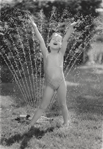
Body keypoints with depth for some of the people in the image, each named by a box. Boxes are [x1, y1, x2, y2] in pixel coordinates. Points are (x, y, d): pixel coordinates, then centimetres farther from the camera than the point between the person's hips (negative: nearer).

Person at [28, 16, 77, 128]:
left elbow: (65, 40, -12)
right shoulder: (46, 55, -3)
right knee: (43, 106, 3)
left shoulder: (60, 54, -2)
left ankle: (66, 123, 26)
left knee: (63, 104, 10)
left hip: (61, 83, 0)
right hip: (49, 85, 0)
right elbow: (41, 41, -11)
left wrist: (71, 28, -21)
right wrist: (35, 27, -19)